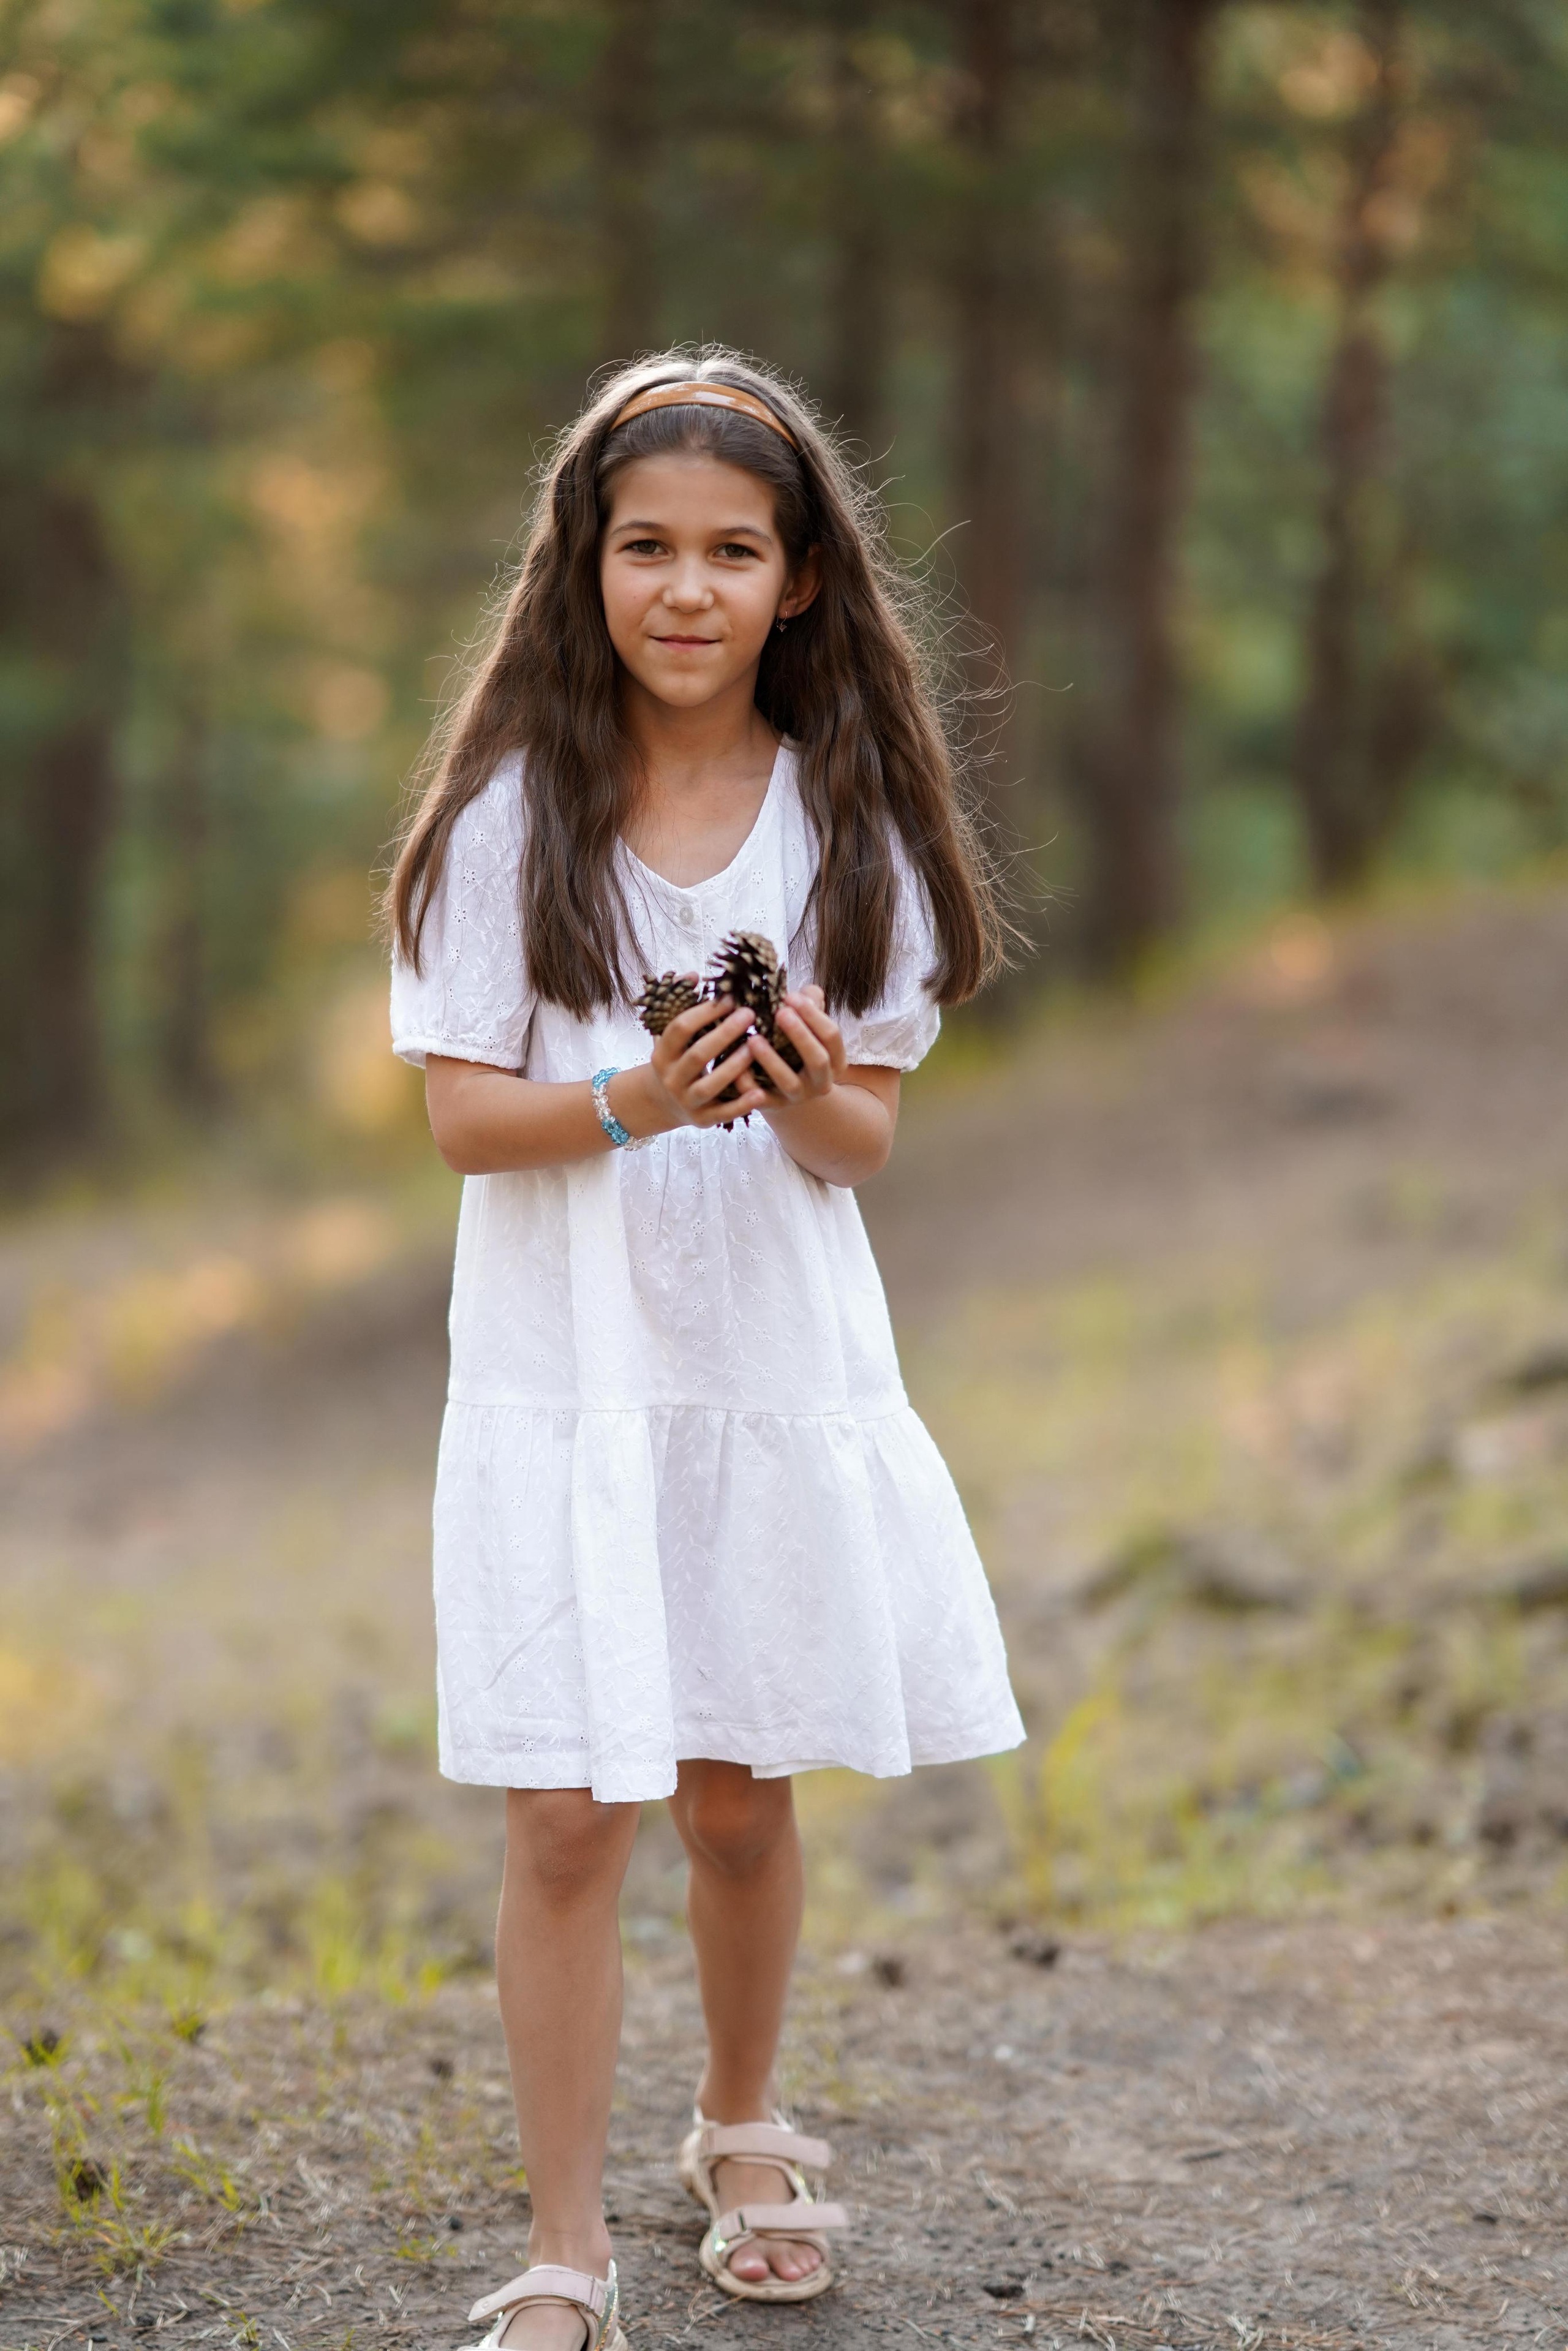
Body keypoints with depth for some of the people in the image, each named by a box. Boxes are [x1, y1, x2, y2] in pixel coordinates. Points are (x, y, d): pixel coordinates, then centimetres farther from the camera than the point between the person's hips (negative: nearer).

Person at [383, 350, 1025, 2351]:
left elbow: (865, 1143, 0)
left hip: (781, 1365, 2)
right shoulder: (513, 810, -5)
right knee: (566, 1814, -4)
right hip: (563, 1375, -2)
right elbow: (462, 1117, -7)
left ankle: (739, 2133, 38)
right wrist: (630, 1102, -25)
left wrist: (804, 1096, -22)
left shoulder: (848, 818, 1)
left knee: (737, 1793, 13)